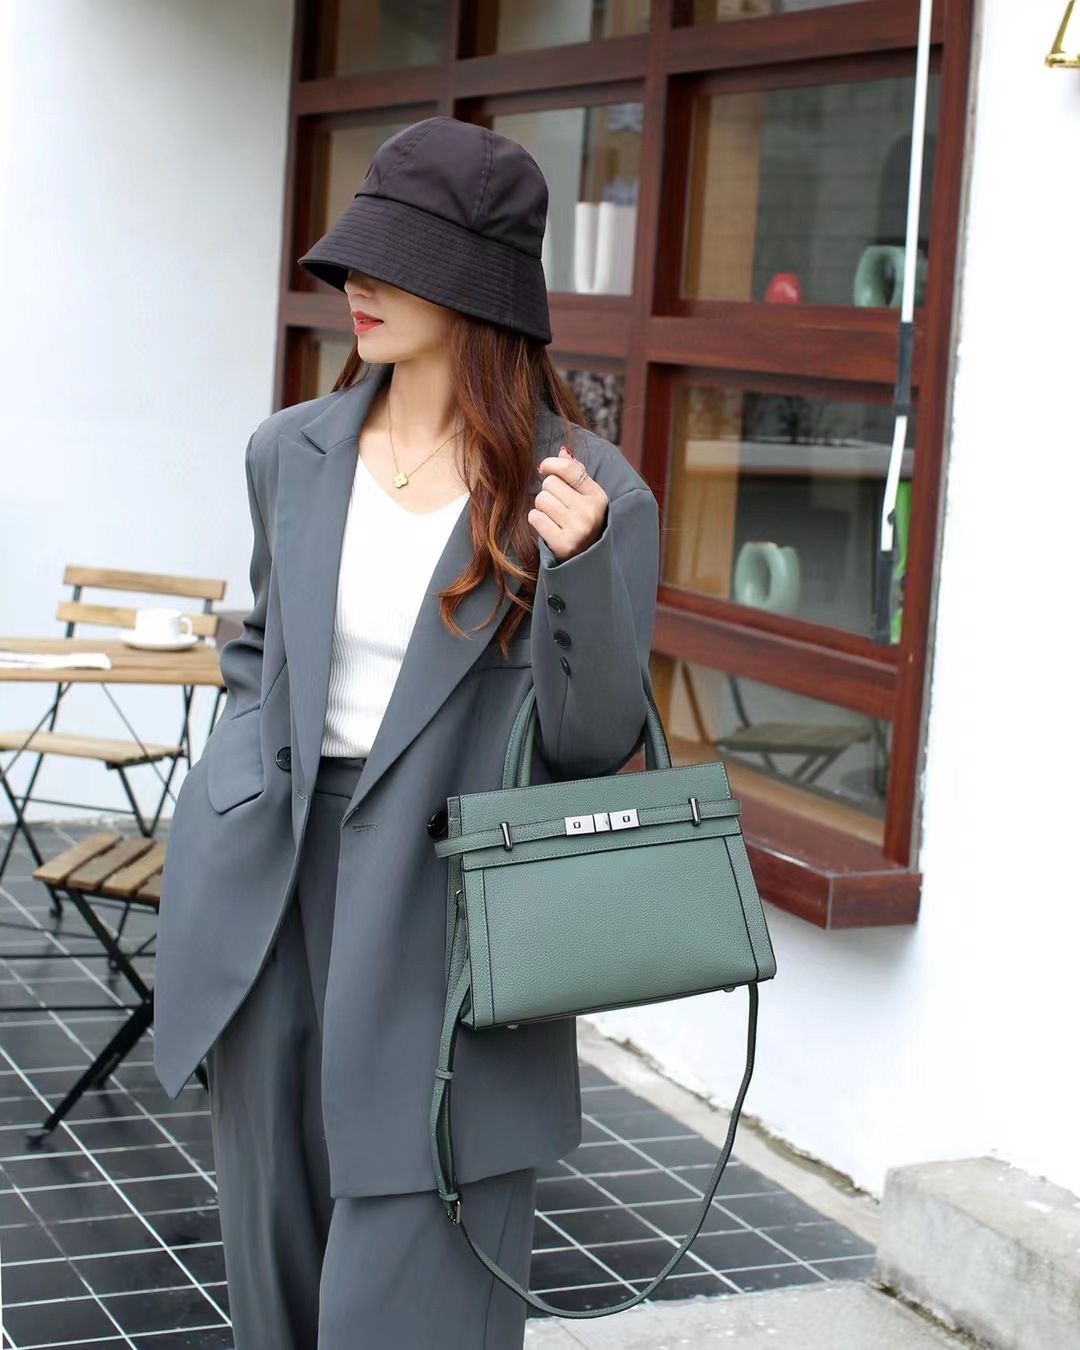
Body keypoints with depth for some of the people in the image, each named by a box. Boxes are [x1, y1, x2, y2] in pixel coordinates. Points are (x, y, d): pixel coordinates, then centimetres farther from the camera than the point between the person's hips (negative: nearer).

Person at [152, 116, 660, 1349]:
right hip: (275, 891, 5)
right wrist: (230, 802, 11)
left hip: (445, 922, -4)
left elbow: (594, 745, -10)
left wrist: (580, 566, -24)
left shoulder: (587, 490, -8)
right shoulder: (291, 453, 5)